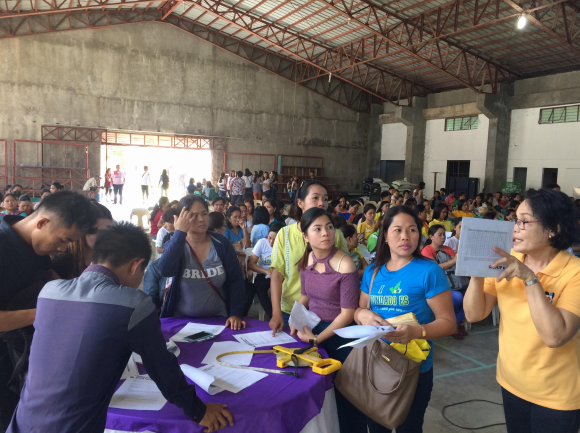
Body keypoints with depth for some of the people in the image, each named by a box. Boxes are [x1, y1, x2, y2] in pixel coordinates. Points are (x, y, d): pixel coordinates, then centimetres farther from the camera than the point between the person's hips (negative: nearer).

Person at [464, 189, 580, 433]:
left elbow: (555, 336, -30)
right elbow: (474, 314, -10)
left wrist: (530, 278, -32)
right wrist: (477, 270, -24)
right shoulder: (506, 263, -5)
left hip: (556, 394, -4)